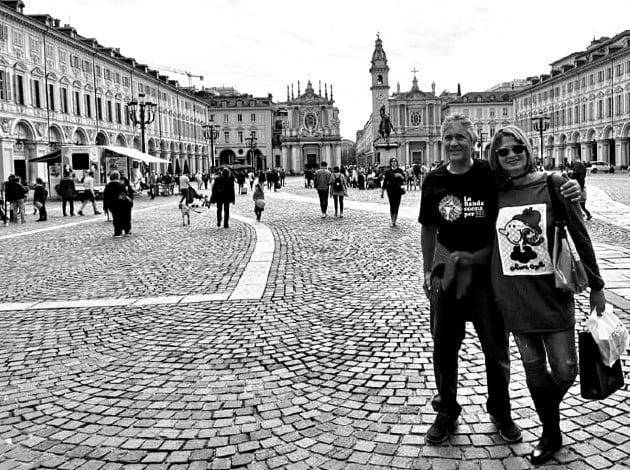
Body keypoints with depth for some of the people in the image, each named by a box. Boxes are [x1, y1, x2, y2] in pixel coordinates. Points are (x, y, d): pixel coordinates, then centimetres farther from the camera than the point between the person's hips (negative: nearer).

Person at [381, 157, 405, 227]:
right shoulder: (388, 171, 4)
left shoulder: (400, 170, 7)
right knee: (392, 206, -8)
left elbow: (404, 179, 1)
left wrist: (400, 175, -20)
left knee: (397, 206, 1)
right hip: (390, 189, -1)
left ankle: (394, 221, 8)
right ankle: (392, 221, 0)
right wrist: (382, 192, 5)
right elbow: (385, 181, 6)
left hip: (398, 190, 1)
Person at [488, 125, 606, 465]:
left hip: (552, 291, -2)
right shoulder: (495, 193, 1)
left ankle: (547, 410, 35)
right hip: (513, 296, 2)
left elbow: (580, 236, 0)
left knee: (564, 371, 2)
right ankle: (551, 434, 30)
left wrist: (596, 284, 3)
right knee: (533, 368, 11)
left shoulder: (552, 184, -5)